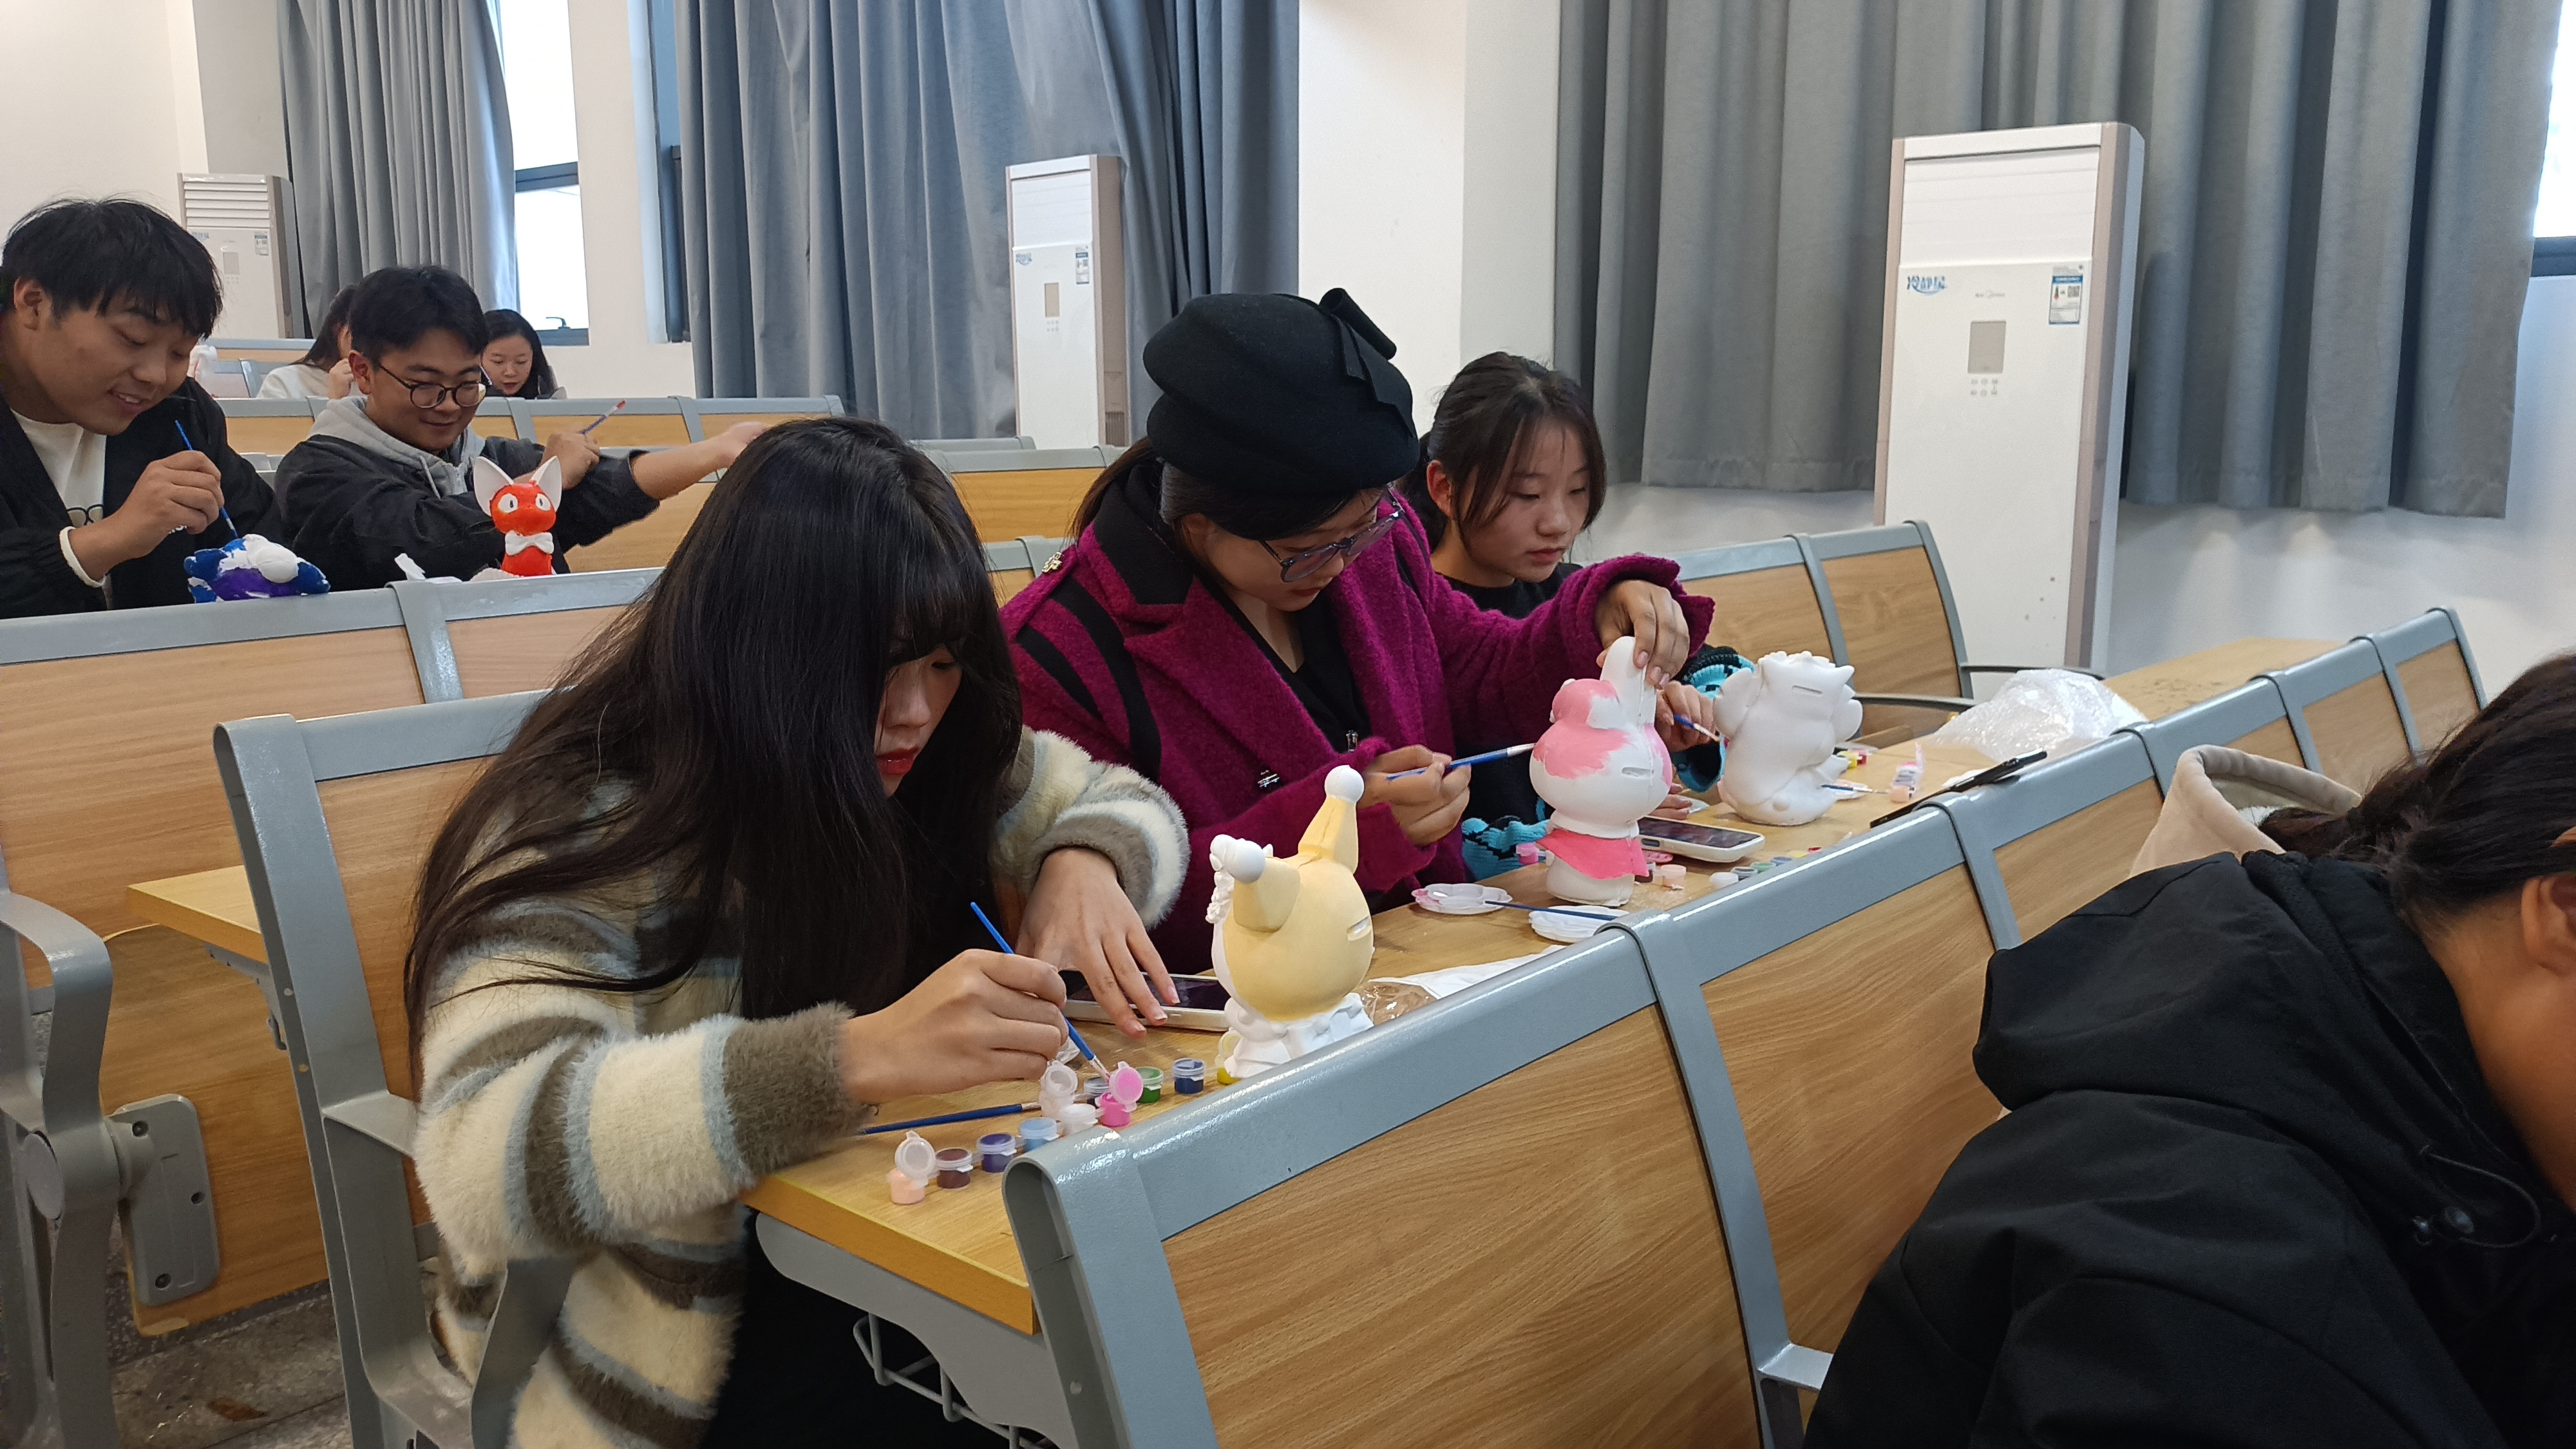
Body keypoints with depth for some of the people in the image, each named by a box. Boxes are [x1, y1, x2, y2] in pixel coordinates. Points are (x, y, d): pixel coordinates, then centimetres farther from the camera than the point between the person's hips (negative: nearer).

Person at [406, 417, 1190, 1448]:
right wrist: (857, 1059, -44)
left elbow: (1117, 798, 13)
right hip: (688, 1335, -5)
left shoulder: (926, 764, -2)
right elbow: (488, 1164, -32)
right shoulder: (591, 827, -20)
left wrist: (1082, 862, -13)